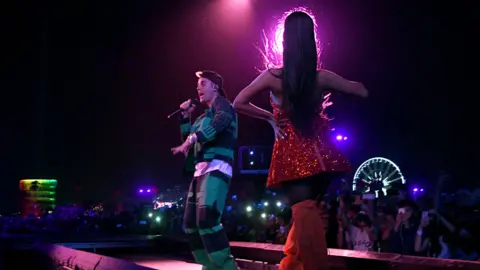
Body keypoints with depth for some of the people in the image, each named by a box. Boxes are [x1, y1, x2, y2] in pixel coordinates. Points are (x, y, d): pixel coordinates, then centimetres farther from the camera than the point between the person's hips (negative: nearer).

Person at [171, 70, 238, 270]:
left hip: (217, 168, -10)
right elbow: (188, 138, 29)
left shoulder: (221, 103, 0)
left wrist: (192, 139, -32)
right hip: (202, 169, 10)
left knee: (206, 219, -26)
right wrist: (185, 116, 18)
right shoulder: (205, 114, 26)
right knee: (191, 223, 9)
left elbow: (221, 121, -23)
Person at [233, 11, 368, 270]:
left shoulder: (272, 76, -9)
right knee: (307, 209, 17)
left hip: (292, 153, -3)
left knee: (303, 211, 0)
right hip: (319, 152, 3)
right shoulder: (322, 77, -5)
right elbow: (362, 91, 7)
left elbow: (238, 103, -2)